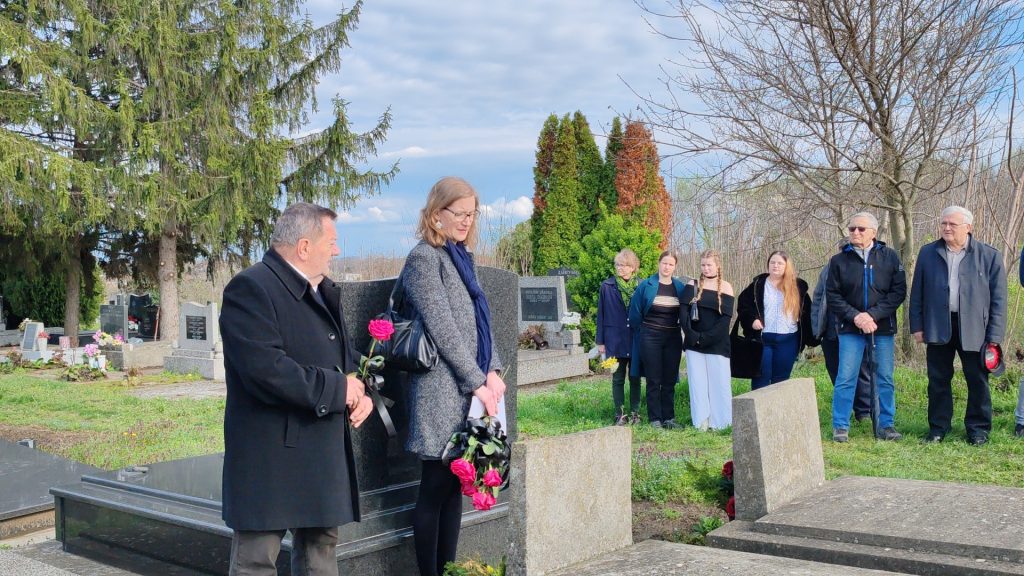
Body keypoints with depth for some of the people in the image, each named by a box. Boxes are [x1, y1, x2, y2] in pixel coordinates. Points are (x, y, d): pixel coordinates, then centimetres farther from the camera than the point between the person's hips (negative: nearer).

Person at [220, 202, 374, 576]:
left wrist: (359, 392, -1)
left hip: (324, 451, 9)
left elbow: (343, 354, 21)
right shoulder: (251, 288, -15)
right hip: (271, 454, -9)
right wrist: (338, 389, -17)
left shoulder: (324, 291, 15)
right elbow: (266, 371, -26)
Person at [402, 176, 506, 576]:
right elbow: (443, 329, -14)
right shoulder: (424, 258, -9)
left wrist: (493, 371, 2)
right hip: (442, 392, -8)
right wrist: (477, 382, -13)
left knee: (455, 486, 11)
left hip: (468, 391, 8)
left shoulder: (461, 257, 16)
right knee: (436, 488, -1)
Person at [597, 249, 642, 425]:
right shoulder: (607, 287, 0)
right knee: (618, 378, 5)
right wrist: (600, 341, 0)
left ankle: (635, 412, 16)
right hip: (615, 339, 0)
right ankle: (619, 414, 11)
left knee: (635, 377, 7)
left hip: (636, 339, 0)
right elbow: (601, 314, 2)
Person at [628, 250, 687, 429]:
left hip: (673, 338, 3)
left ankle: (669, 417, 14)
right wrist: (641, 331, 8)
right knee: (653, 381, 0)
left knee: (670, 380, 7)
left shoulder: (680, 287, 5)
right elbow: (635, 313, 2)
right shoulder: (646, 286, -4)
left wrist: (683, 329, 7)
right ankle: (655, 419, 5)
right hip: (650, 338, -3)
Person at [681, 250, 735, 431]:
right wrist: (692, 336, -16)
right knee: (697, 381, 2)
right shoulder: (693, 285, 6)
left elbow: (726, 318, -6)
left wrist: (705, 337, -14)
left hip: (717, 344, -2)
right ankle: (701, 421, 8)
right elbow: (684, 311, -3)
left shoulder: (726, 287, 1)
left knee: (719, 381, -1)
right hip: (694, 343, 2)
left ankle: (719, 421, 8)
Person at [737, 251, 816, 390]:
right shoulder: (758, 285, 3)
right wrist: (752, 320, -14)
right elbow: (743, 304, 3)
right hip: (762, 338, -1)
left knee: (781, 378, 8)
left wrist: (810, 338, 3)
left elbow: (806, 312, 9)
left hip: (788, 340, 1)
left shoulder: (797, 287, 6)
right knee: (761, 376, 0)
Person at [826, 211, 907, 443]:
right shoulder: (839, 260, 2)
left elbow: (899, 291, -2)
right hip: (850, 328, -1)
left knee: (885, 379, 6)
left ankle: (886, 425, 16)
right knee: (845, 378, -2)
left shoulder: (889, 257, 3)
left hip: (882, 328, 1)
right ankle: (840, 426, 6)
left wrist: (873, 315, -12)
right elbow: (832, 295, 0)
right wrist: (855, 316, -13)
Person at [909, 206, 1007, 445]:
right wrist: (917, 326, 3)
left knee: (977, 381, 6)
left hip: (974, 329, -2)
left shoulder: (989, 255, 0)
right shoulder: (928, 253, 7)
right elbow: (917, 293, 9)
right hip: (938, 326, 2)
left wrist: (995, 337, -5)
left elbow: (998, 299, -1)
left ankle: (978, 427, 21)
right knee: (938, 379, 8)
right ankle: (938, 426, 21)